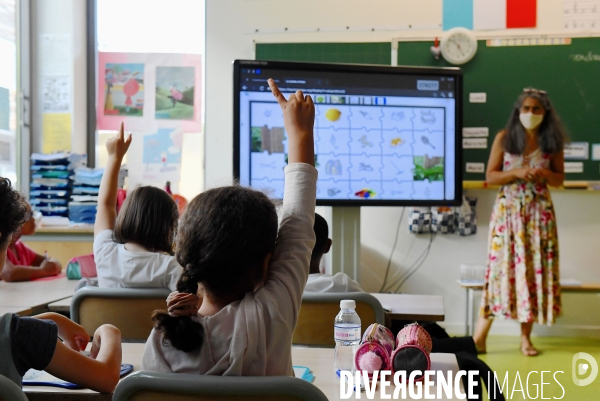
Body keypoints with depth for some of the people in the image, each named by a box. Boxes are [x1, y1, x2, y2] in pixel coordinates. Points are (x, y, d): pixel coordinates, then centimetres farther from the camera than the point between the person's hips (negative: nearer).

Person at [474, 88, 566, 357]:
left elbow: (560, 179, 9)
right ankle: (480, 336, -2)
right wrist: (516, 173, -18)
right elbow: (490, 176, -2)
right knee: (501, 266, -6)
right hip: (508, 210, -2)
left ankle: (526, 336, 13)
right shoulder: (504, 138, 0)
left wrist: (545, 174, -12)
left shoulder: (552, 141, 5)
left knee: (536, 268, 2)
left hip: (539, 212, 2)